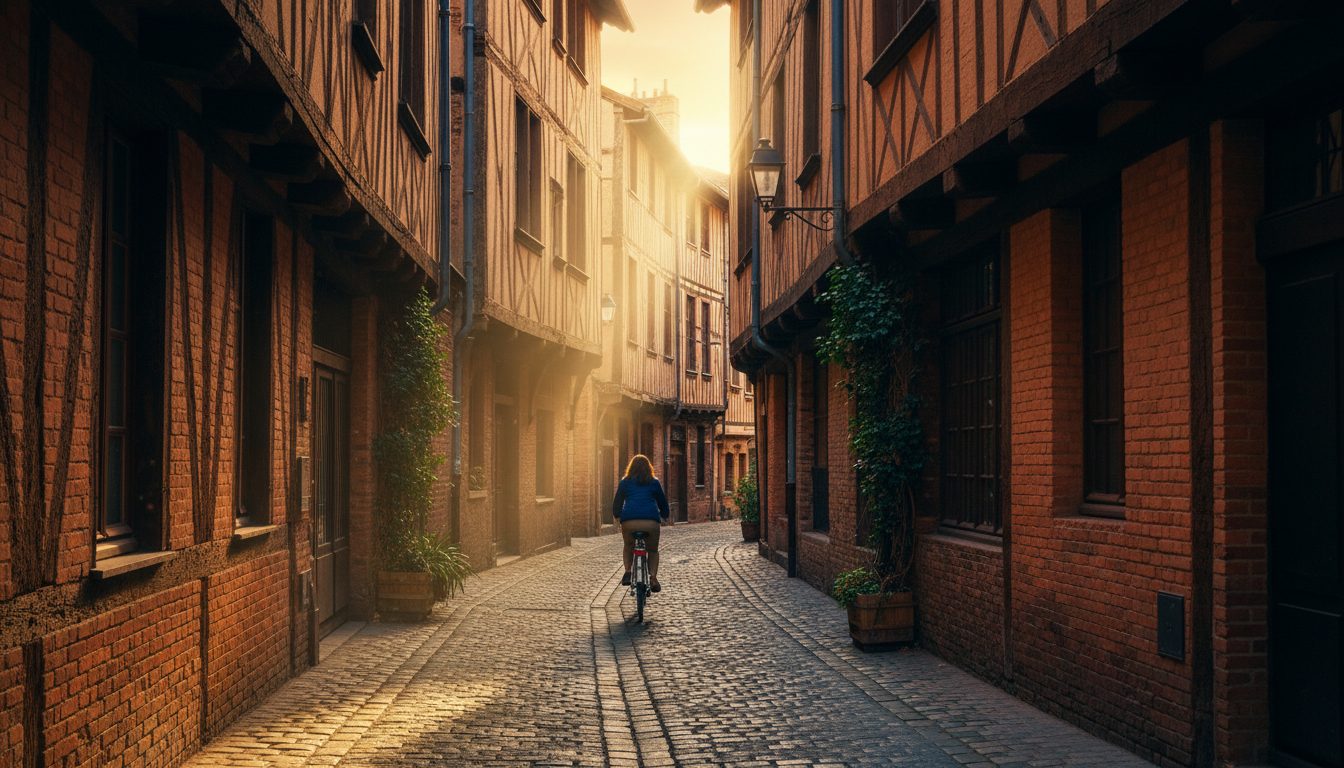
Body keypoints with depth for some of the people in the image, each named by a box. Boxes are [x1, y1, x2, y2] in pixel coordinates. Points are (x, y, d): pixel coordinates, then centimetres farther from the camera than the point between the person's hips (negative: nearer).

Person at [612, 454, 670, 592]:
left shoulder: (625, 482, 17)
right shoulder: (654, 482, 17)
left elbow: (617, 503, 21)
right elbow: (662, 502, 24)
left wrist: (616, 515, 40)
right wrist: (665, 515, 42)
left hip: (629, 521, 1)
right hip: (650, 521, 0)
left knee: (628, 547, 27)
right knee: (653, 550, 19)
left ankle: (627, 573, 10)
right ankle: (653, 578, 1)